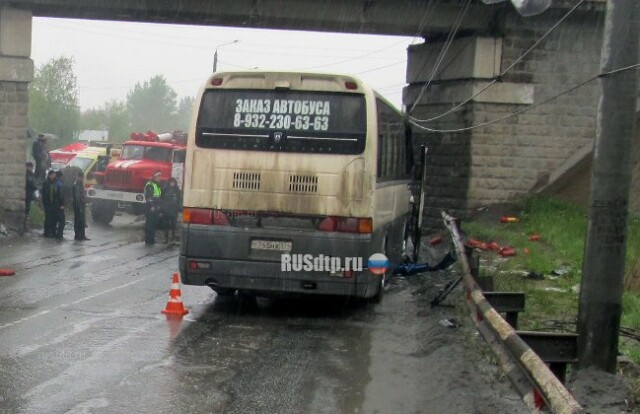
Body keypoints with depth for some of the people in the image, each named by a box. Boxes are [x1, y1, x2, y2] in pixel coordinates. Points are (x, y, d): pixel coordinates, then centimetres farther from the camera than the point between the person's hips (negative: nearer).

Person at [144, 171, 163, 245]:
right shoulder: (150, 185, -10)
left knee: (154, 224, 10)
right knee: (149, 224, -8)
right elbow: (148, 196, -17)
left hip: (156, 208, 9)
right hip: (150, 208, -9)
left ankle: (152, 239, 16)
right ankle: (148, 240, -6)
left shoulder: (158, 186, 19)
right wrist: (152, 206, -21)